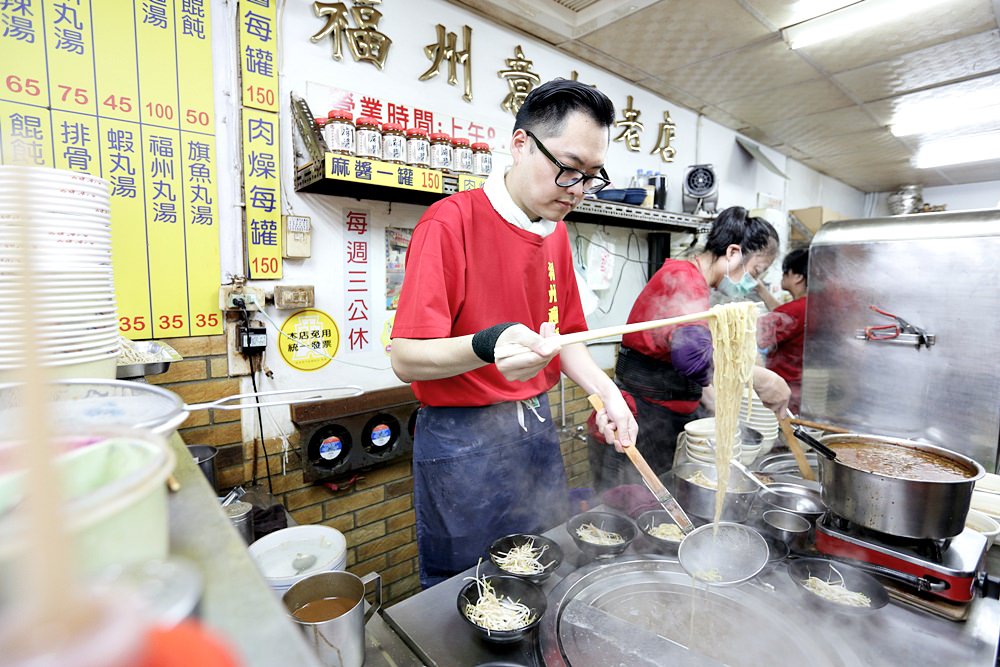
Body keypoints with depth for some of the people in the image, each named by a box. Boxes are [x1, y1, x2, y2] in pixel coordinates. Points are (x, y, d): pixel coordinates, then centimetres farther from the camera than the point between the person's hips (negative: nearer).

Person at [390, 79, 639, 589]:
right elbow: (406, 359, -19)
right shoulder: (451, 221, -16)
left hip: (537, 428, 7)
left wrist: (607, 393, -2)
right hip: (463, 438, -6)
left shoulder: (556, 233, 7)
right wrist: (487, 346, -38)